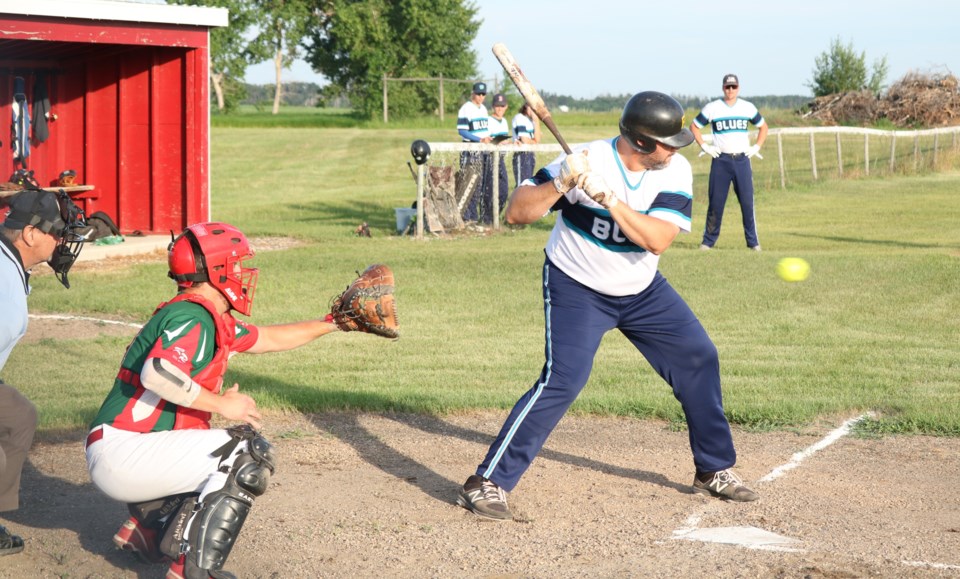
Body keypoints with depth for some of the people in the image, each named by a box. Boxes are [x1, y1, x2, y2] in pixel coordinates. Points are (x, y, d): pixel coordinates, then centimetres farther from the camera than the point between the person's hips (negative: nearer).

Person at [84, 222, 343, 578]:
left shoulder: (215, 322, 14)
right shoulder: (192, 317, -15)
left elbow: (269, 339, 30)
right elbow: (156, 373, -32)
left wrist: (330, 324, 35)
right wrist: (219, 404, -21)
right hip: (122, 452, -10)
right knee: (249, 453, -15)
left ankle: (144, 527, 19)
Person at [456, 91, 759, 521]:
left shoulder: (675, 171, -13)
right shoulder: (586, 161, -23)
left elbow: (657, 240, -26)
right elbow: (517, 212, -22)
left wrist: (609, 198, -37)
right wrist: (560, 185, -39)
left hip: (642, 291, 5)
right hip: (576, 290, -5)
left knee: (699, 359, 6)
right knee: (562, 381, -21)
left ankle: (714, 470, 25)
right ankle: (486, 483, -15)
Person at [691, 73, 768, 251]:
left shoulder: (748, 107, 8)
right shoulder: (712, 108, 2)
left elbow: (763, 126, 20)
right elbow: (694, 126, 10)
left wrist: (757, 147, 8)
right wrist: (704, 146, 1)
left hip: (742, 159, 1)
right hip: (720, 160, -1)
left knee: (747, 201, -3)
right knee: (715, 202, 0)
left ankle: (753, 241, 3)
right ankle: (708, 240, 9)